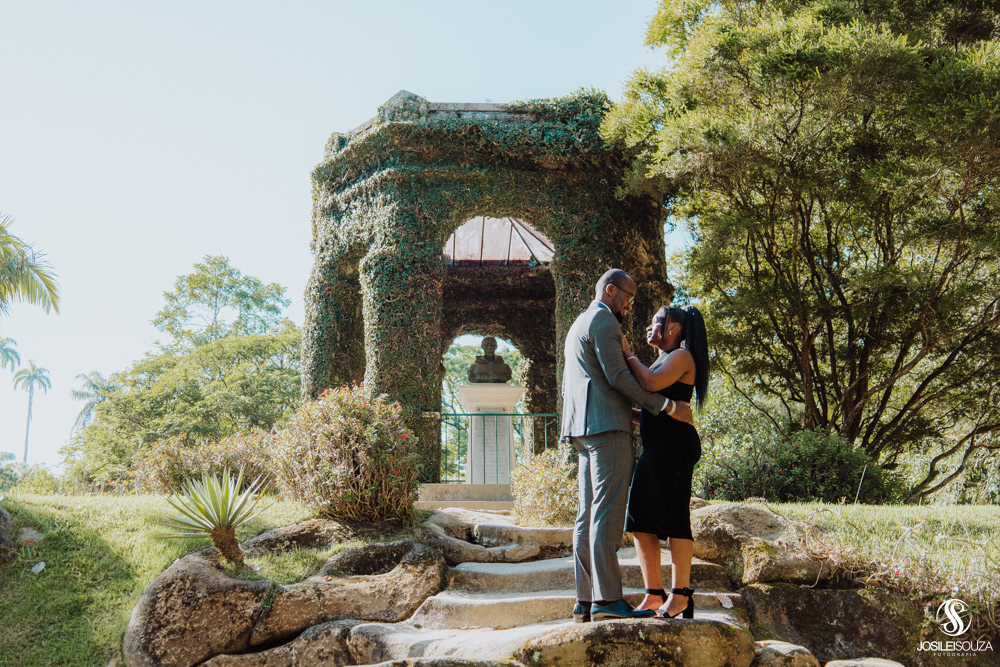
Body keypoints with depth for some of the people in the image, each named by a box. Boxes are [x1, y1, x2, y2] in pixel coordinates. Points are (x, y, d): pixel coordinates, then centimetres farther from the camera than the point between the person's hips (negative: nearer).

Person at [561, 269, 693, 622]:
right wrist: (667, 406, -12)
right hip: (607, 425, -10)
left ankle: (586, 600, 4)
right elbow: (617, 376, -14)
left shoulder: (577, 325, 28)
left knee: (589, 515, 5)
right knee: (607, 513, -14)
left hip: (586, 432, 10)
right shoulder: (603, 321, -3)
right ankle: (608, 600, -18)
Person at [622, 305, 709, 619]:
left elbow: (652, 383, -22)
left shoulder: (682, 356, -4)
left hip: (675, 445, -10)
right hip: (654, 448, 10)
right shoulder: (661, 360, 25)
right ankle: (654, 595, 8)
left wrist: (628, 355, -9)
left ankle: (680, 595, -4)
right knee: (640, 519, 4)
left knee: (674, 517, -9)